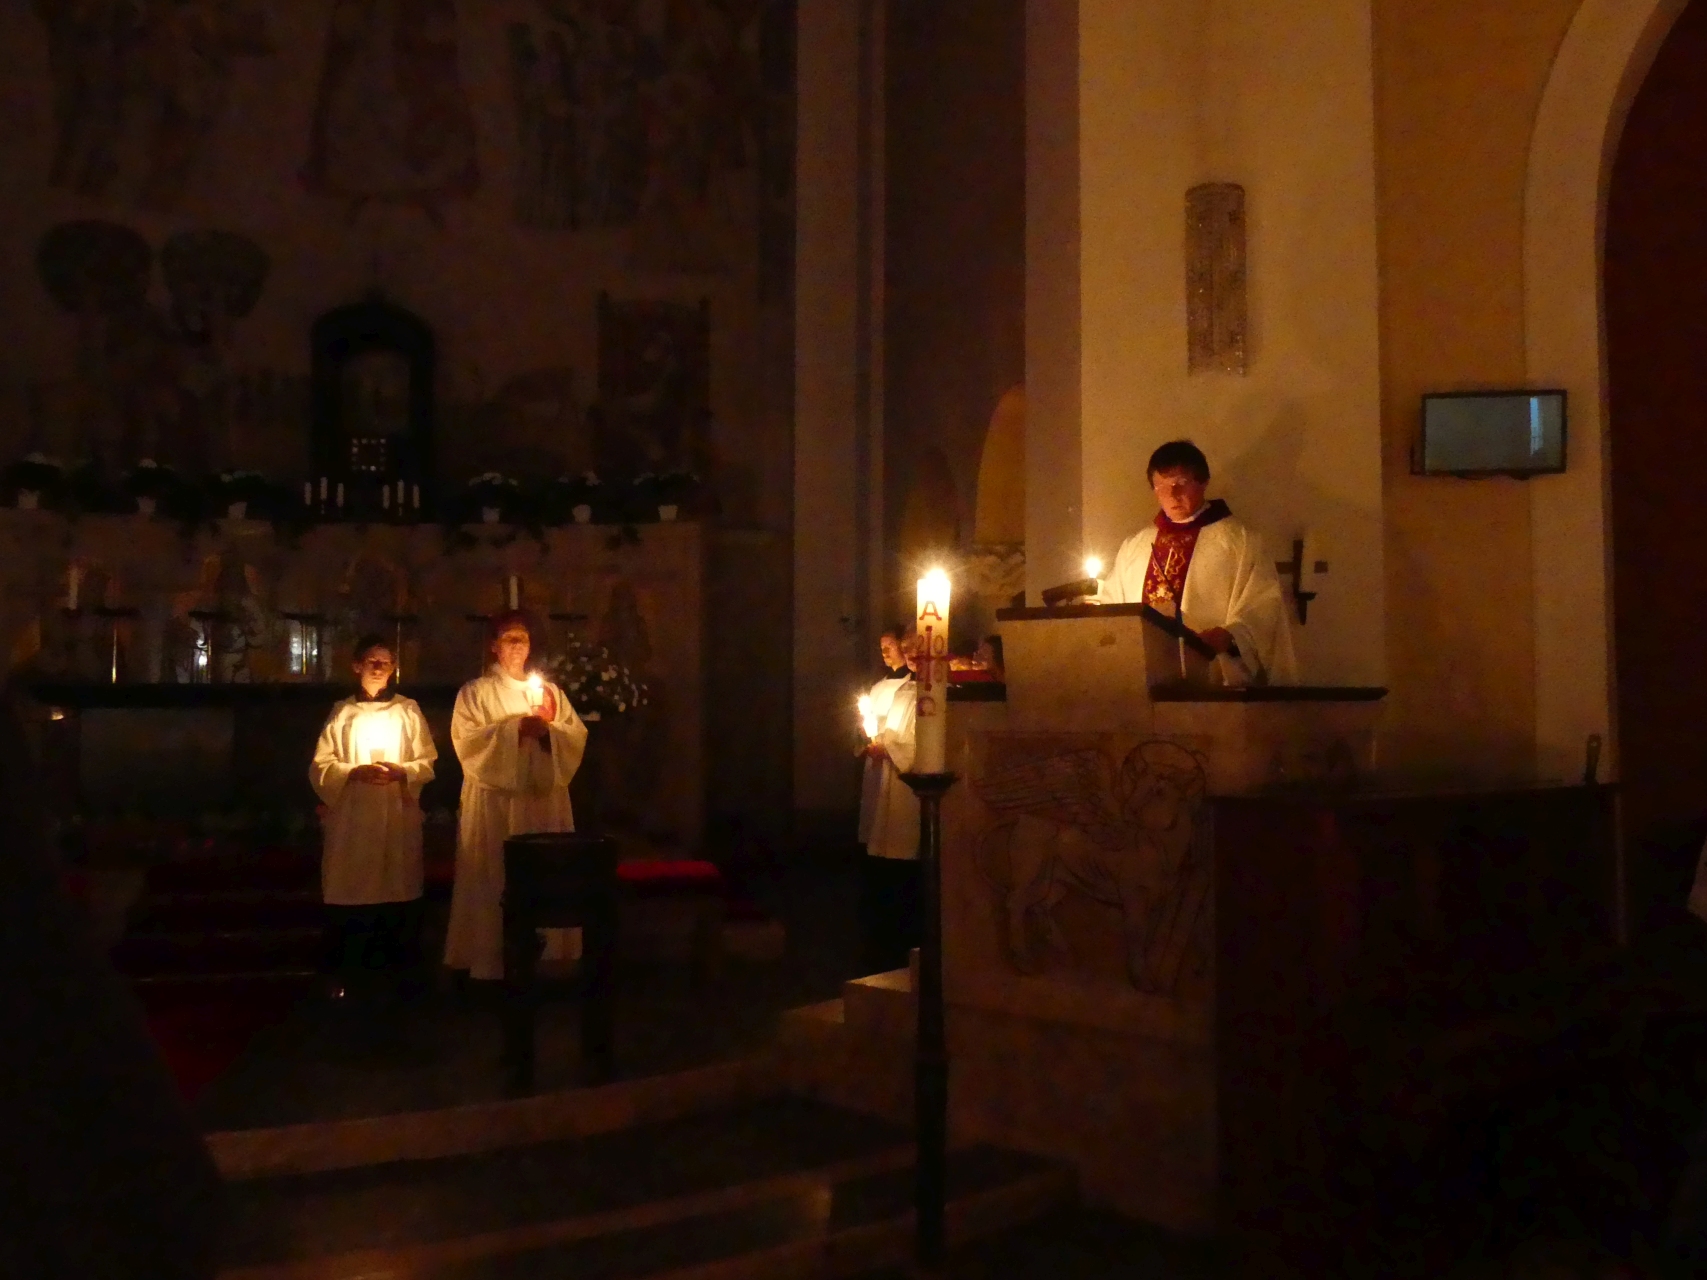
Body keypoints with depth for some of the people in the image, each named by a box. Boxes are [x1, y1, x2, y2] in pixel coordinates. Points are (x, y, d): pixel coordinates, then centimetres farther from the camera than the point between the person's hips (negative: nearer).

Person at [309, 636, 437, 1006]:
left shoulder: (409, 710, 7)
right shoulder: (343, 712, 6)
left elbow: (428, 763, 6)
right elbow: (320, 767, 2)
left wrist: (402, 771, -13)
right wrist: (355, 772, -14)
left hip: (399, 816, 0)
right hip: (353, 817, 0)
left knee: (399, 894, -1)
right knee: (351, 894, -3)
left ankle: (399, 972, 9)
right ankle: (347, 976, 6)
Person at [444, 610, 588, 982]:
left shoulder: (550, 691, 16)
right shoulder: (476, 692, 4)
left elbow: (578, 735, 8)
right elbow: (466, 740, -9)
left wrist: (548, 731, -12)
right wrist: (514, 728, -16)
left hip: (544, 796, 4)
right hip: (494, 799, -4)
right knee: (494, 876, -6)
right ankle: (489, 958, 0)